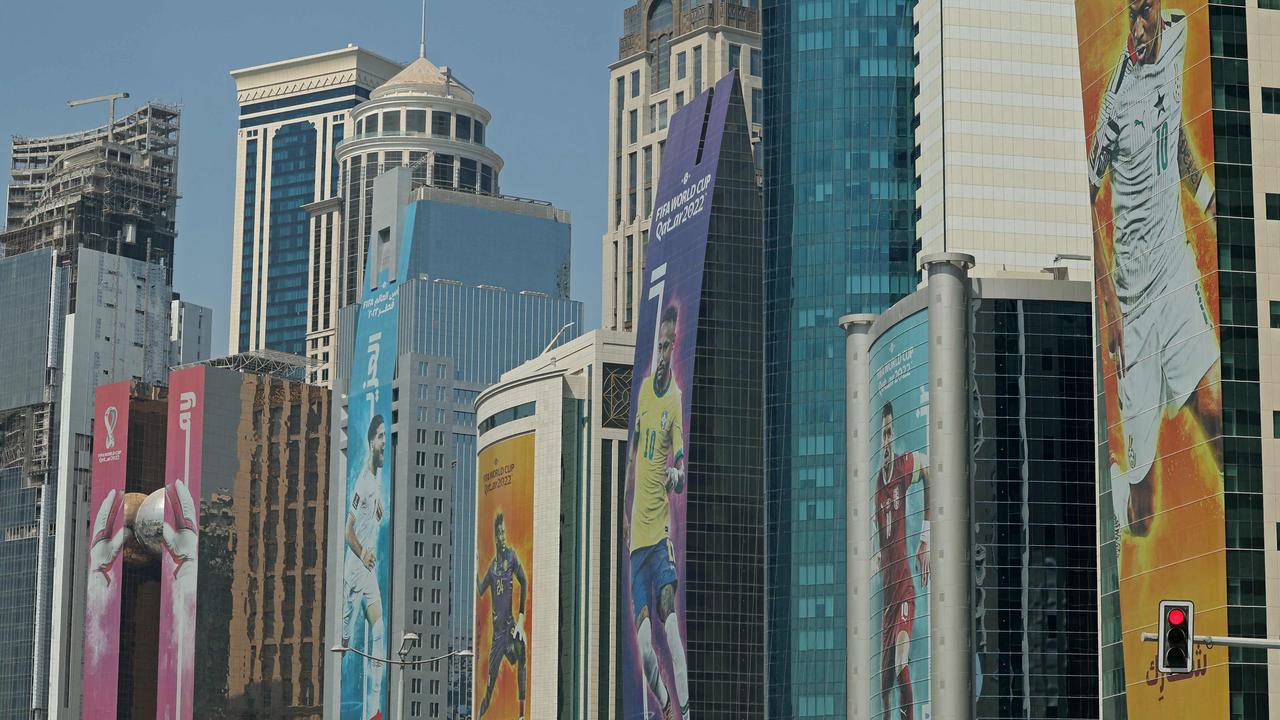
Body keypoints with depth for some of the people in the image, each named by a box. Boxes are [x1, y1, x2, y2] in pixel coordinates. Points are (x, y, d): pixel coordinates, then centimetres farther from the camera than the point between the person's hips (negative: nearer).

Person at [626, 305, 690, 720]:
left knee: (669, 609, -16)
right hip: (638, 526, 5)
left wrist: (678, 474, -34)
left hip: (661, 523, -5)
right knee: (640, 622, 3)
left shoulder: (676, 398, -5)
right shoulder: (644, 389, 10)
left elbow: (680, 458, -11)